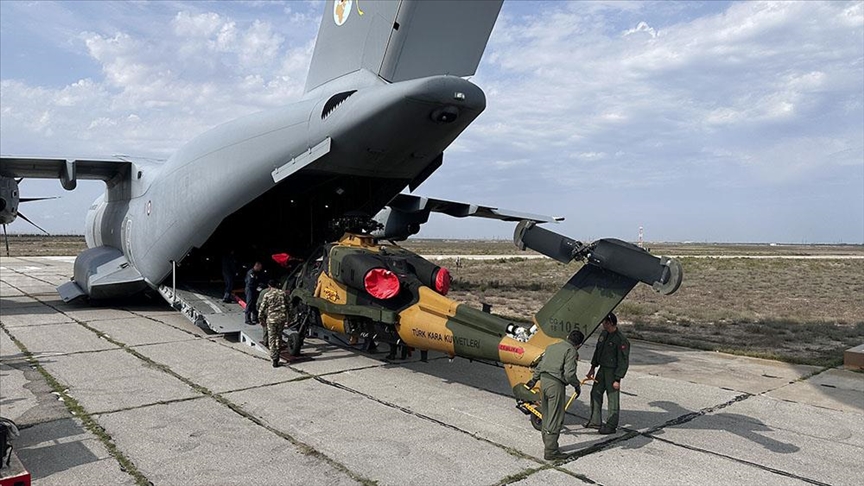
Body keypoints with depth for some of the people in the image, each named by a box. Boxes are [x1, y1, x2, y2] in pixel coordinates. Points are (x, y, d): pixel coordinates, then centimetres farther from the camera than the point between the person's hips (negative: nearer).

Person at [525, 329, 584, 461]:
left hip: (544, 381, 8)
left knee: (546, 416, 19)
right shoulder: (571, 351, -6)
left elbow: (540, 366, 23)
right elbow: (569, 374, -16)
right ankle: (550, 452, 2)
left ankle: (547, 444, 30)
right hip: (556, 385, -8)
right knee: (555, 419, -1)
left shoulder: (552, 346, 17)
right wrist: (576, 385, 2)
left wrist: (534, 380, 35)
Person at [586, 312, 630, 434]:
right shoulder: (603, 334, 6)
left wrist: (618, 379, -19)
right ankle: (595, 421, 25)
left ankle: (611, 425, 14)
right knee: (595, 393, 13)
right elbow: (597, 351, 17)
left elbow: (623, 362, -18)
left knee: (613, 398, 2)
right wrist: (593, 368, 18)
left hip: (613, 371, -9)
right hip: (602, 369, 9)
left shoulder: (621, 340, -20)